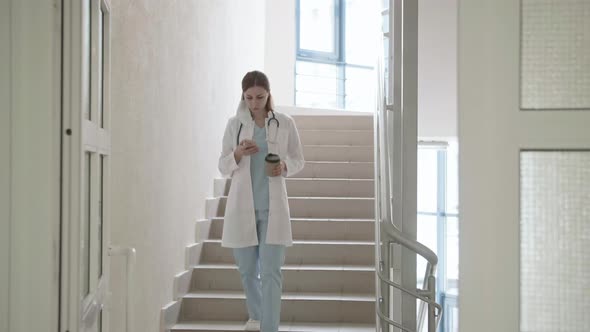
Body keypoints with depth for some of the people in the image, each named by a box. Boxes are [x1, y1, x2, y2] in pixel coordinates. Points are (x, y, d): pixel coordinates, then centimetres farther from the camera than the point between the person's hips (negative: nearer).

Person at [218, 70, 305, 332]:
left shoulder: (285, 123, -1)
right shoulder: (234, 124, 1)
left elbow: (299, 160, 8)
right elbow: (223, 167, 4)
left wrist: (284, 166, -14)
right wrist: (238, 153, -16)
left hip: (272, 207, -2)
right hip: (242, 207, 2)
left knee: (271, 272, -9)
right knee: (247, 270, 13)